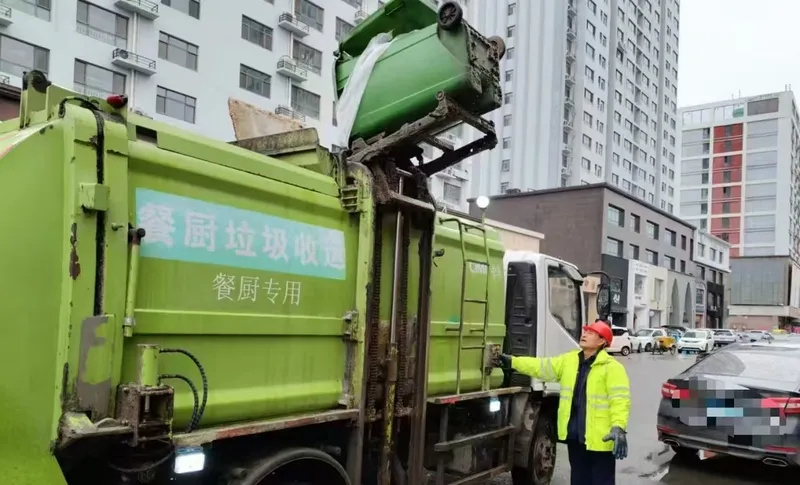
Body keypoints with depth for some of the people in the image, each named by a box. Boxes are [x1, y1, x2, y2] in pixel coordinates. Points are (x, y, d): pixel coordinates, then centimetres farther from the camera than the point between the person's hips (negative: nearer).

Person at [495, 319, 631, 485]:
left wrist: (619, 427, -30)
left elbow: (620, 399, -18)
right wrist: (512, 362, 9)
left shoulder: (612, 367, -11)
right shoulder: (569, 360, 9)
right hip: (575, 435, 7)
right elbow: (542, 367, 13)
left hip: (600, 438, -6)